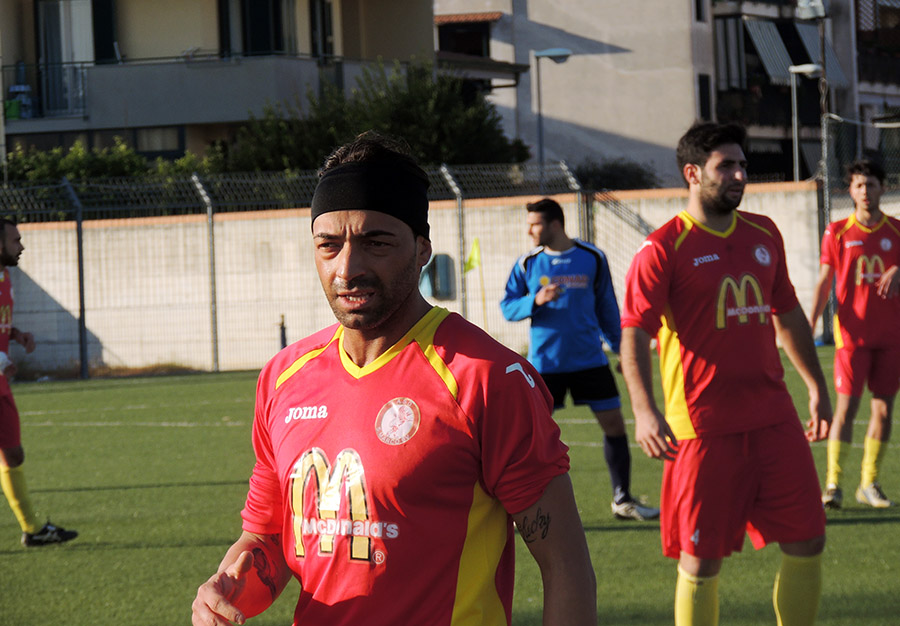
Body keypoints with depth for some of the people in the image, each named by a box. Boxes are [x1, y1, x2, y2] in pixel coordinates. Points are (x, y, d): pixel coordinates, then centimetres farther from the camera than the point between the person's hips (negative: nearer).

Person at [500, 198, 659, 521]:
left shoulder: (592, 258, 1)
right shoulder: (527, 264, 0)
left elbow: (606, 306, 10)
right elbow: (507, 306, 0)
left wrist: (619, 347, 9)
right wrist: (535, 301, -19)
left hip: (590, 359, 1)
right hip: (544, 364, -1)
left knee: (614, 423, 2)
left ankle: (622, 500, 14)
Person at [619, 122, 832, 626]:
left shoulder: (764, 234, 12)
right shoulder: (663, 249, -7)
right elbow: (634, 335, -13)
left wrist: (817, 386, 23)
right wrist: (644, 410, -26)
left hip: (774, 418, 6)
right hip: (705, 427, -6)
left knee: (808, 542, 5)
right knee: (702, 561, -1)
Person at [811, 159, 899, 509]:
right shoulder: (837, 232, 3)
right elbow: (824, 282, 4)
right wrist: (810, 323, -7)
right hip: (852, 333, -2)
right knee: (846, 407, -7)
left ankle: (869, 484, 12)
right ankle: (833, 484, -3)